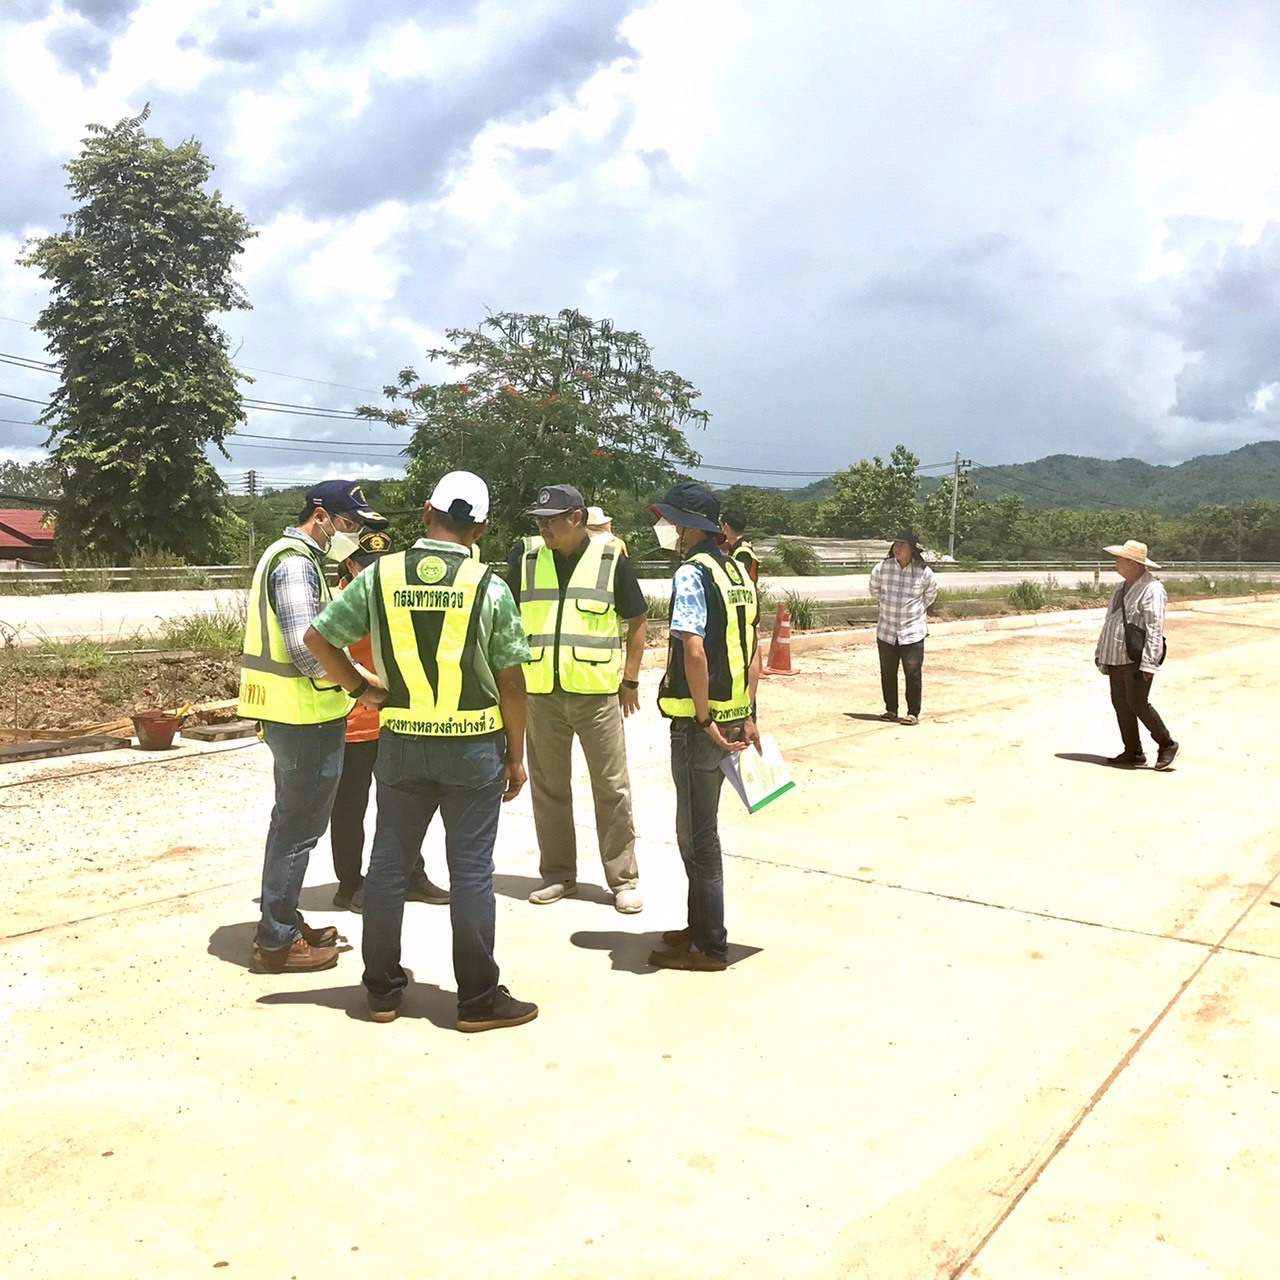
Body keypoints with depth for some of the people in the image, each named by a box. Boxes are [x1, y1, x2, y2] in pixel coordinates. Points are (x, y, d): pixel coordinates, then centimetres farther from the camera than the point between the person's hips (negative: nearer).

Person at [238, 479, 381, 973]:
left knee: (292, 820, 19)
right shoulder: (297, 563, -16)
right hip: (304, 714, -11)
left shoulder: (292, 556, 16)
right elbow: (305, 645, -24)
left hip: (292, 714, 11)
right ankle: (277, 940, 8)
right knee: (299, 825, -2)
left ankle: (282, 922, 31)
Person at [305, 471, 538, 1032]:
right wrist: (516, 755, 3)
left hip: (401, 744, 3)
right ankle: (479, 999, 14)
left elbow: (318, 637, -1)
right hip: (473, 748, -2)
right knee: (471, 871, 5)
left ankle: (382, 988, 25)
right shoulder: (487, 586, -9)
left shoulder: (380, 575, -3)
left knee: (388, 864, 14)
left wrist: (360, 687, 11)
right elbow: (511, 681, -6)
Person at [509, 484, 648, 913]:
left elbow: (637, 620, 5)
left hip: (597, 693, -2)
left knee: (612, 787, 2)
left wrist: (630, 679, 1)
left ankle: (623, 879, 13)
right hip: (540, 692, 3)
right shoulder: (525, 557, 4)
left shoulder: (611, 559, -2)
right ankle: (557, 874, 24)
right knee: (548, 786, 11)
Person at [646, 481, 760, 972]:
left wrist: (704, 720, -18)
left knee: (697, 834, 2)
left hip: (699, 722, -9)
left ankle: (709, 947, 13)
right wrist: (747, 717, 15)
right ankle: (701, 926, 31)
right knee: (701, 828, 20)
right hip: (732, 715, 9)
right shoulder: (737, 571, 12)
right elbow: (752, 653, 13)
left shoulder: (691, 573, -15)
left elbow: (694, 651, -25)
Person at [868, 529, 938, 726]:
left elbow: (931, 594, 13)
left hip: (912, 631, -2)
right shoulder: (882, 568, -5)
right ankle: (891, 709, 23)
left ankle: (913, 713, 9)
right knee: (887, 672, 9)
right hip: (886, 630, 2)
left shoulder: (924, 572, -8)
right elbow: (875, 589, 15)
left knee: (913, 673, -2)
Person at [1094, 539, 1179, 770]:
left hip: (1137, 659, -9)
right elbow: (1109, 622, 20)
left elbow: (1154, 628, -17)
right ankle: (1133, 753, 17)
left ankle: (1166, 744, 11)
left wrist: (1148, 663, -22)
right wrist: (1101, 651, 20)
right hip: (1116, 657, 9)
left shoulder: (1152, 589, -12)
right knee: (1120, 704, 9)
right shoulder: (1122, 588, 15)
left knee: (1137, 703, -8)